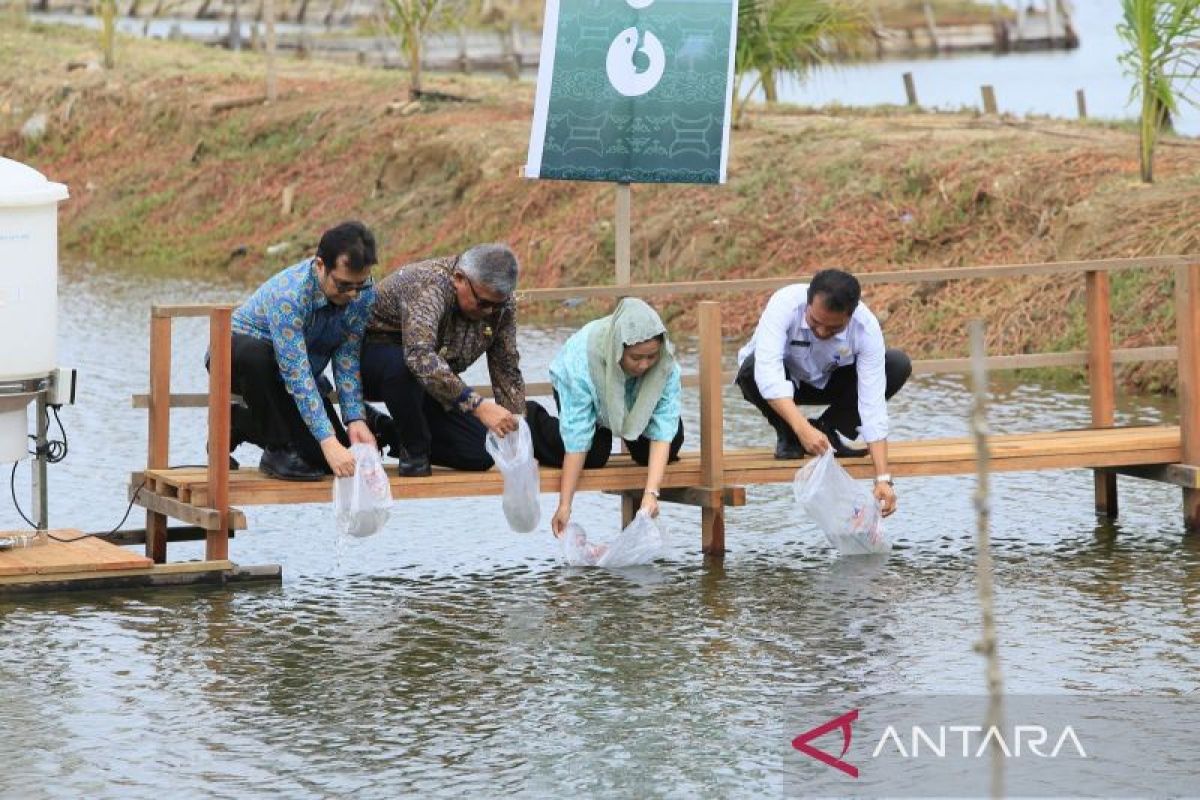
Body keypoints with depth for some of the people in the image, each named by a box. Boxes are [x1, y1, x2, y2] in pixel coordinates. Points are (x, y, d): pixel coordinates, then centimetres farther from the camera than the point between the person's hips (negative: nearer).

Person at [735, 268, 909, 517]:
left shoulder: (867, 328, -29)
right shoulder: (785, 304, -35)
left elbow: (873, 404, -31)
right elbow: (767, 369, -46)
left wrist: (883, 479, -38)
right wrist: (802, 428, -56)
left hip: (827, 383, 2)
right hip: (778, 384, -2)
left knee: (898, 364, -20)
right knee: (751, 368, -37)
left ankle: (829, 431, -3)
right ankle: (787, 437, -8)